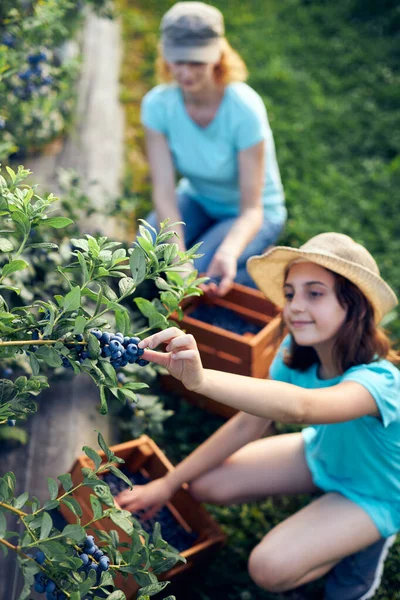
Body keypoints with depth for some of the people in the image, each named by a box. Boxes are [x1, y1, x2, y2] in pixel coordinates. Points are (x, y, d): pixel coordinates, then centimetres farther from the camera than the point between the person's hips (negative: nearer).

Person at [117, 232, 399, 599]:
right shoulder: (295, 353, -18)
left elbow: (299, 407, -61)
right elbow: (249, 423, -11)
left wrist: (201, 379, -75)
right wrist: (170, 483, -11)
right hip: (321, 454, 6)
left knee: (270, 568, -24)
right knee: (205, 485, -5)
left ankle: (367, 542, 4)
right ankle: (324, 493, 11)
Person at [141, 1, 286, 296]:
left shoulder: (245, 109, -30)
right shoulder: (158, 104, -19)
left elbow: (252, 209, -29)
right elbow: (164, 192, -24)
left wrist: (228, 252, -51)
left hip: (250, 212, -3)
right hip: (197, 200, 3)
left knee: (202, 275, -27)